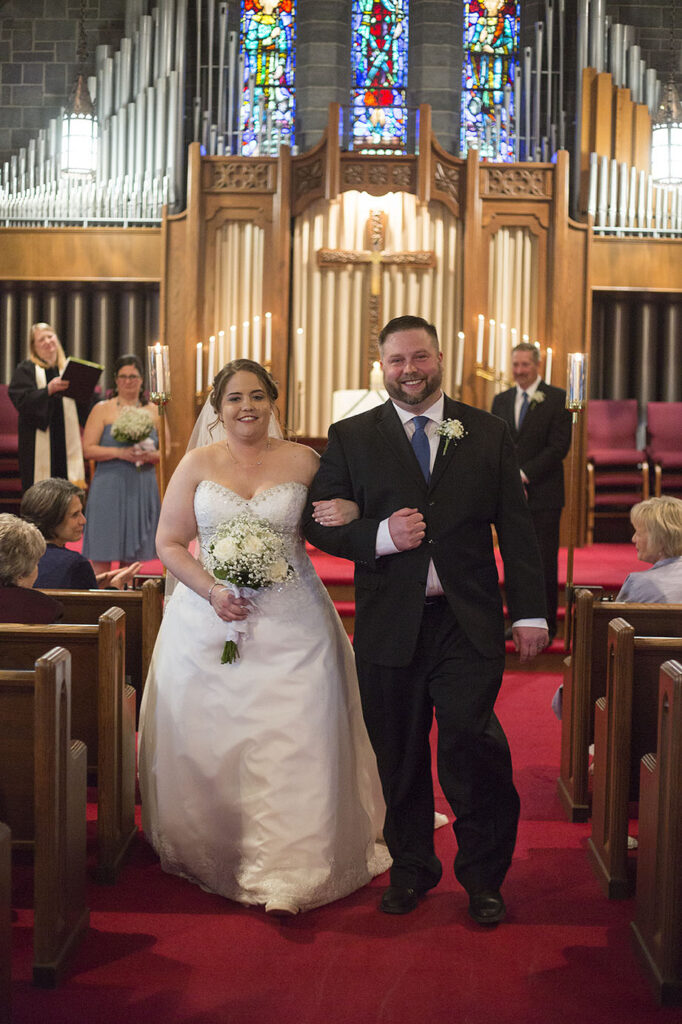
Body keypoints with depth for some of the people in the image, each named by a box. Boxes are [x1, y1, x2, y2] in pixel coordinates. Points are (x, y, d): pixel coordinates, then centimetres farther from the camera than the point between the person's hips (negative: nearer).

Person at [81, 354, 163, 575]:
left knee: (132, 556, 6)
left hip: (142, 488, 3)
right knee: (102, 556, -5)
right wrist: (120, 452, -16)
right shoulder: (103, 409, 4)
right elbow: (88, 449, -4)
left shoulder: (153, 411, 11)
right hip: (109, 487, -3)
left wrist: (150, 455, -9)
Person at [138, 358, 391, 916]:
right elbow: (169, 543, 4)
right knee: (209, 740, 8)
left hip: (291, 623, -1)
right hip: (210, 620, 1)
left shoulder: (303, 461, 3)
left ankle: (284, 867, 4)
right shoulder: (198, 463, 4)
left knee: (291, 741, -5)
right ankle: (211, 853, 29)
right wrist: (212, 591, -11)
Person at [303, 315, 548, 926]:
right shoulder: (351, 437, 6)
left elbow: (517, 529, 7)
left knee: (473, 747, -6)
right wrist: (380, 536, -14)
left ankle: (483, 876, 16)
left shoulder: (488, 434, 8)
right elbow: (319, 524, 3)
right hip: (389, 625, 1)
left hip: (469, 624, -1)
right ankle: (411, 868, 30)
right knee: (400, 757, 10)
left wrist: (531, 611, 1)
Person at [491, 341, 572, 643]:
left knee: (544, 562, -1)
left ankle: (546, 625, 9)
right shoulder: (501, 400, 13)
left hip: (543, 494, -4)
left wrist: (523, 475, -14)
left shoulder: (557, 399, -2)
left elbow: (559, 446, -9)